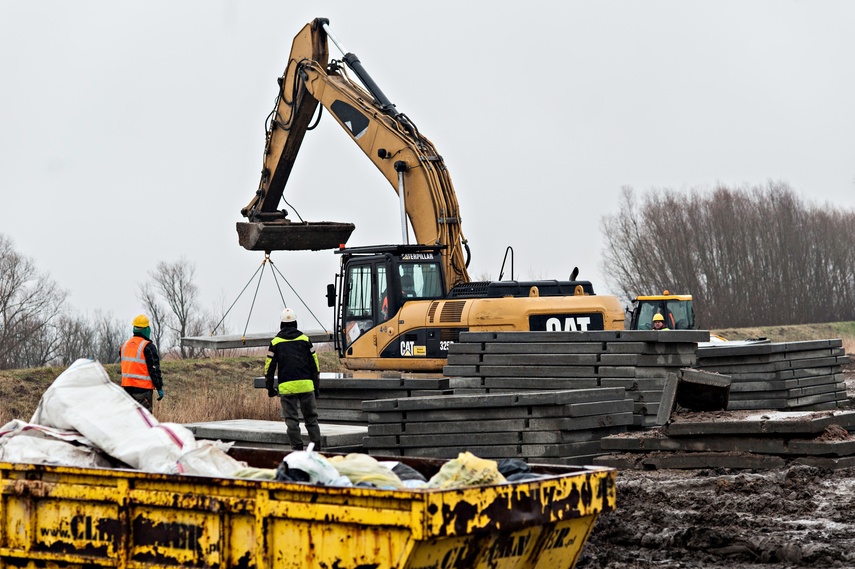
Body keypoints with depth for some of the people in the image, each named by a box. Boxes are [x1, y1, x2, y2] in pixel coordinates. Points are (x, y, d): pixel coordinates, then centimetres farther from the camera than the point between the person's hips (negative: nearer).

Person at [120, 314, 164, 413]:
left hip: (127, 386, 7)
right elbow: (154, 369, -12)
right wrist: (159, 388, -7)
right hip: (143, 388, -7)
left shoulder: (125, 345, 12)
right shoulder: (148, 347, -11)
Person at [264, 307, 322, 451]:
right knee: (311, 418, 9)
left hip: (286, 387, -1)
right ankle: (317, 446, 3)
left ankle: (297, 448, -2)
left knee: (292, 420, 3)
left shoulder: (275, 342, 3)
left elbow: (269, 367, 3)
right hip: (306, 385, 1)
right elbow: (314, 365, 8)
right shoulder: (305, 339, 7)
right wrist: (315, 385, 15)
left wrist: (269, 388, 12)